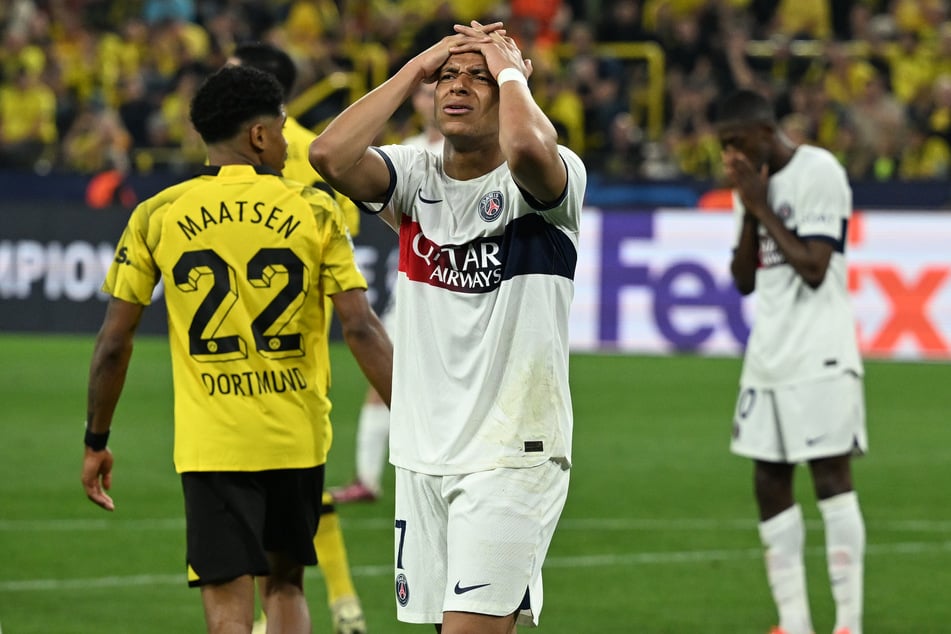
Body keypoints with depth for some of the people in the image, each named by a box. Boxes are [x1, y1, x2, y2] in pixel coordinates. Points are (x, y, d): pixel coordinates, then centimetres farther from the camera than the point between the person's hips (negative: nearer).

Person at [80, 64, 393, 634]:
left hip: (210, 443, -1)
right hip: (299, 438, 1)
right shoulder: (315, 211, -1)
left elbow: (114, 343, 2)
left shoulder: (155, 217, 0)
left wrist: (97, 441, 14)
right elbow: (361, 328, -8)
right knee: (286, 586, 21)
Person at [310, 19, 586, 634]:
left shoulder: (550, 178, -5)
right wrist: (415, 70, -3)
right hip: (423, 455, 5)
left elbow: (528, 147, -30)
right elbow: (330, 156, -10)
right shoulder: (417, 176, 9)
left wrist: (511, 70, -10)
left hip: (513, 453, -5)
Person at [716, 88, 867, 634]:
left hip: (819, 354, -8)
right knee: (770, 482, 5)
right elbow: (744, 281, 14)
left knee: (832, 476, -10)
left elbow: (814, 269, -17)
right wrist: (749, 214, 0)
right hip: (769, 353, 8)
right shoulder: (754, 183, 14)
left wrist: (763, 207, -12)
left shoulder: (819, 173, -11)